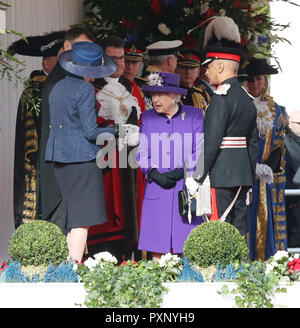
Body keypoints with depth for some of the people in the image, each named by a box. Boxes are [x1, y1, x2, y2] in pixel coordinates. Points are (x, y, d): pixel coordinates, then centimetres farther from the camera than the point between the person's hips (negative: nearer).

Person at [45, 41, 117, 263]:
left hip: (59, 157, 8)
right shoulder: (84, 90, -11)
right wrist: (112, 132, 3)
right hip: (82, 157, -8)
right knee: (83, 218, -6)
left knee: (74, 214, 15)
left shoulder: (58, 88, 13)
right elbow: (90, 132, -15)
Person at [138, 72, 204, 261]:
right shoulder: (148, 118, 10)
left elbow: (200, 152, 0)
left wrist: (181, 172, -13)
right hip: (157, 189, 2)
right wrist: (155, 174, -8)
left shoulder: (194, 116, 3)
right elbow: (141, 153, 8)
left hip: (187, 187, -2)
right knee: (157, 244, -2)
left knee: (189, 245, -4)